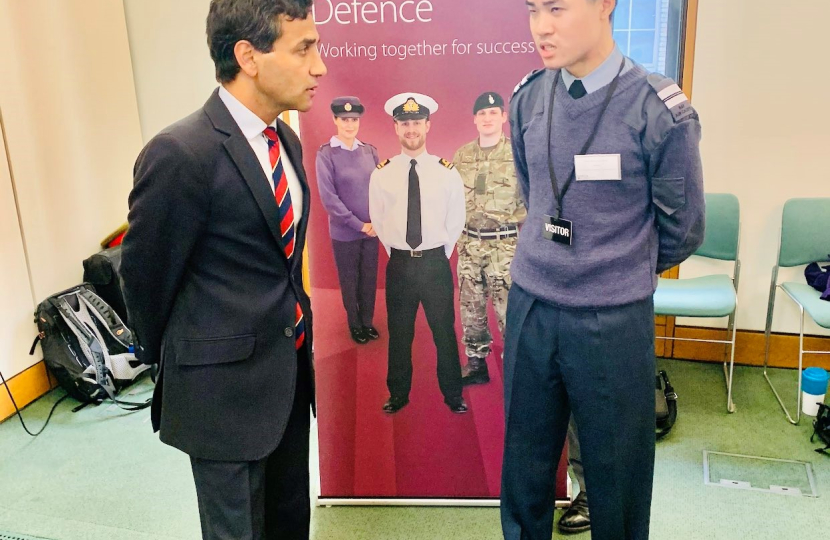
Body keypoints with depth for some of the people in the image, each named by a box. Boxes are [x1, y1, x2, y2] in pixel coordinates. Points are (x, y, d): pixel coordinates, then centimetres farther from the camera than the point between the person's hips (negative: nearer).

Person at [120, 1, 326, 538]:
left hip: (291, 371, 7)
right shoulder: (181, 153, -21)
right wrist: (165, 355, 6)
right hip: (226, 384, -7)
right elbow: (146, 275, -9)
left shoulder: (287, 141, 4)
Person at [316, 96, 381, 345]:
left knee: (370, 278, 13)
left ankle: (368, 322, 31)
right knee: (349, 280, 11)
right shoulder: (326, 154, -11)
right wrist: (359, 224, -13)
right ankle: (355, 325, 29)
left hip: (372, 229, 3)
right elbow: (328, 198, -13)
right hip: (344, 232, -3)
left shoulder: (369, 151, 1)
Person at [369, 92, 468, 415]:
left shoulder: (446, 172, -4)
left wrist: (439, 255, 5)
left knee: (444, 332, 9)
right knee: (399, 333, 12)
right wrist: (398, 253, 7)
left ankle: (453, 395, 26)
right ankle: (398, 394, 29)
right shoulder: (381, 174, -2)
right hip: (398, 265, 1)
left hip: (436, 263, -1)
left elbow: (456, 221, 4)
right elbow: (378, 221, 7)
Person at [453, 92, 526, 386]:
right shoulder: (462, 155, 9)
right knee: (471, 309, 12)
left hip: (506, 246, -5)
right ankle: (476, 364, 26)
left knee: (509, 311, -2)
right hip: (469, 244, 5)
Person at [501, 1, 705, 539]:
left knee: (616, 470, 13)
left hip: (613, 321, -3)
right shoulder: (528, 98, 0)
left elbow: (683, 230, -1)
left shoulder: (660, 111, -13)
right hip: (529, 308, 4)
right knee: (524, 460, 16)